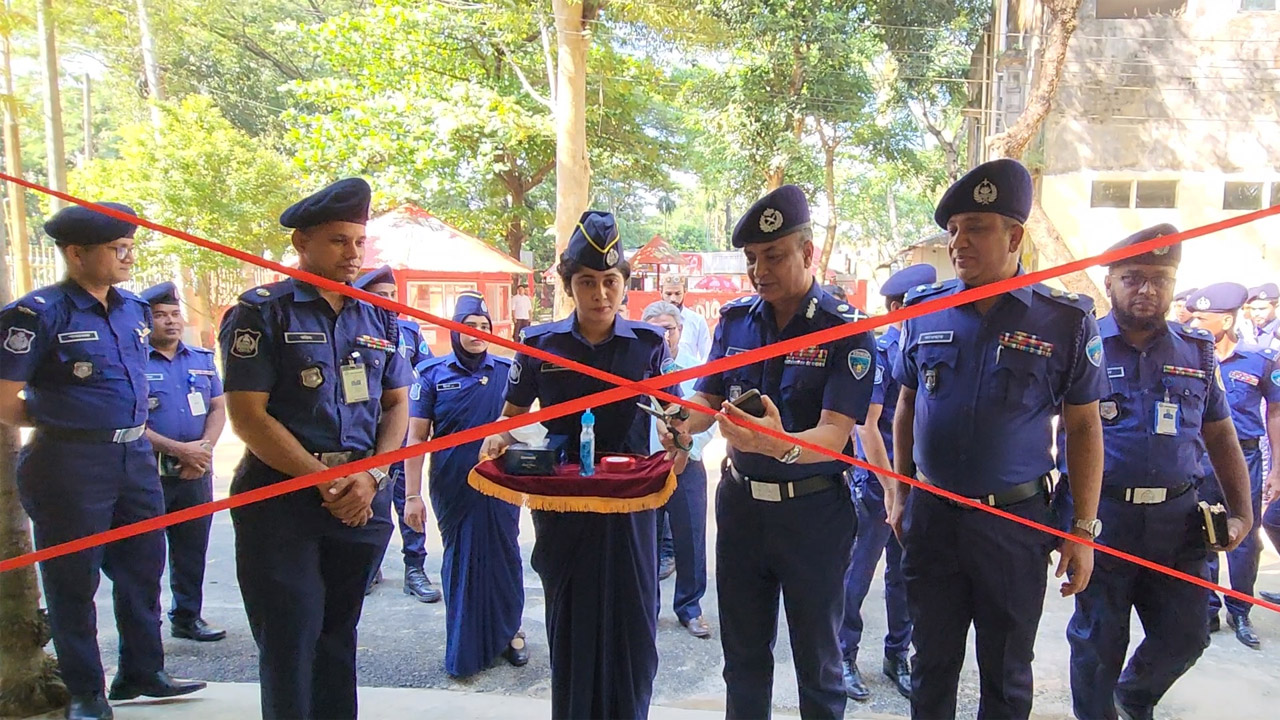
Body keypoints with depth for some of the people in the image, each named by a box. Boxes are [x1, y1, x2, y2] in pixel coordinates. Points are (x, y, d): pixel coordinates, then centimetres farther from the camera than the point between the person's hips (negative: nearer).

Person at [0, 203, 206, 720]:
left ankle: (142, 674, 31)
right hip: (69, 465, -7)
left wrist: (128, 425, 15)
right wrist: (60, 420, 1)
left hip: (137, 457, 7)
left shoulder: (134, 309, 9)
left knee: (142, 570, 15)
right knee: (73, 581, 7)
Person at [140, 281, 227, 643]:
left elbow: (218, 409, 11)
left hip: (197, 472, 5)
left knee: (192, 549, 12)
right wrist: (179, 449, -16)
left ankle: (188, 617, 25)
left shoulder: (202, 359, 11)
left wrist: (204, 448, -7)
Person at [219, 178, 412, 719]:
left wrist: (371, 476, -6)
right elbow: (247, 415, -11)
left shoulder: (378, 316, 10)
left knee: (338, 635, 16)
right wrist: (324, 481, -15)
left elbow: (397, 403, 10)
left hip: (363, 501, 4)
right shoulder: (262, 312, -5)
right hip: (281, 498, -4)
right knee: (289, 642, 1)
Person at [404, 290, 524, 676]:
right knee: (459, 561, 10)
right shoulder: (433, 374, -1)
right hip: (453, 489, 0)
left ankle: (507, 632, 29)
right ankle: (463, 647, 24)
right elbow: (416, 436, -2)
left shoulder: (507, 371, 0)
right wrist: (412, 495, -7)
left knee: (503, 557, 9)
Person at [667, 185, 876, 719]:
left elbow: (833, 436, -23)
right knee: (743, 657, 18)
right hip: (740, 501, 4)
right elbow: (708, 398, 4)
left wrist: (782, 446, -45)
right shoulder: (735, 319, 1)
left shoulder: (845, 329, -14)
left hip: (813, 510, -4)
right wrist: (684, 421, -19)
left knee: (817, 664, 14)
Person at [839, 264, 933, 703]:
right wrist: (892, 492, -16)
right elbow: (867, 426, -15)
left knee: (905, 576, 16)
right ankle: (844, 656, 22)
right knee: (859, 573, 6)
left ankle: (897, 656, 31)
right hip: (877, 484, -6)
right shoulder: (879, 351, -13)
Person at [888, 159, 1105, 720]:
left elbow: (1084, 428, -2)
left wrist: (1084, 529, -4)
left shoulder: (1066, 320, -7)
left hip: (1016, 520, -2)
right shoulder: (923, 311, 0)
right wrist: (900, 495, 9)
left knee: (1006, 674, 15)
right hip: (931, 515, 2)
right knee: (932, 662, 17)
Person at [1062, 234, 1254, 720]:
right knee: (1099, 638, 7)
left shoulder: (1197, 351, 8)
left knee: (1186, 634, 12)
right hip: (1101, 514, -4)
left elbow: (1220, 435, 13)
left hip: (1176, 516, 4)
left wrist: (1241, 511, 7)